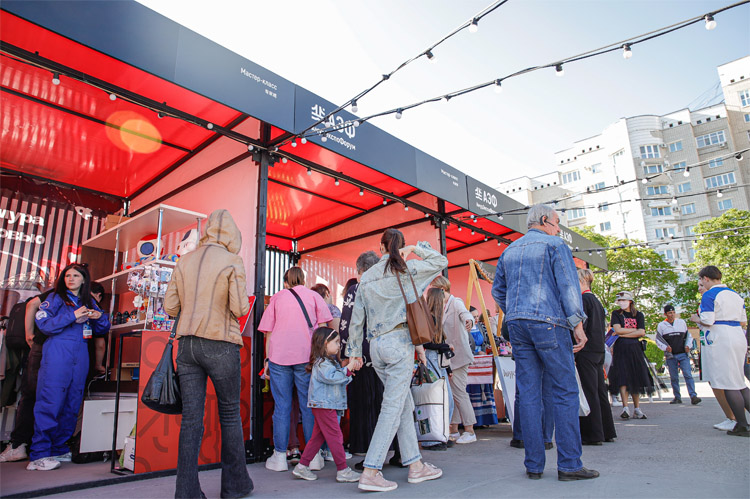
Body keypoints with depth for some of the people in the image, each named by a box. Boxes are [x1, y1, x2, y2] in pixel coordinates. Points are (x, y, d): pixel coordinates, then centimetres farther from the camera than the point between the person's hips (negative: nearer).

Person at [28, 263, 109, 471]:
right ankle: (39, 455, -5)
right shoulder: (56, 298, 7)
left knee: (72, 405, 6)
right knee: (50, 402, -9)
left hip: (80, 358, 5)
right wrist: (73, 315, -14)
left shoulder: (89, 302, 19)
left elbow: (101, 330, 20)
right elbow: (44, 324, -6)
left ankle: (59, 450, 16)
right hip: (57, 357, -5)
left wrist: (99, 317, -1)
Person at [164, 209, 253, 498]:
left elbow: (170, 306, 7)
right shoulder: (232, 261, -6)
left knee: (191, 418, 7)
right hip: (220, 345, -4)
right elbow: (240, 308, -12)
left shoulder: (185, 261, 8)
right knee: (230, 415, 9)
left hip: (186, 344, 4)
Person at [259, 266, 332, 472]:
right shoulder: (313, 295, 12)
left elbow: (268, 333, 11)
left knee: (281, 407, 6)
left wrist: (268, 359, 15)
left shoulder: (276, 298, 14)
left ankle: (280, 456, 10)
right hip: (307, 356, 0)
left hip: (279, 356, 1)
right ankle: (313, 456, 9)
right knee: (308, 405, 5)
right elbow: (322, 328, 5)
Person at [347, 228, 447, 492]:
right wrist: (417, 248, 13)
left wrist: (355, 352, 15)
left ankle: (415, 465, 22)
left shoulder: (366, 277, 11)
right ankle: (370, 473, -3)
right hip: (399, 341, -6)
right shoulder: (406, 268, -1)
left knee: (405, 405, 15)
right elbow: (441, 261, 11)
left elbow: (357, 318, 10)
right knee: (393, 408, -3)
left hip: (376, 344, 6)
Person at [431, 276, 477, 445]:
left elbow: (465, 313, -31)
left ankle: (469, 431, 2)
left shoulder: (456, 302, -9)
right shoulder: (442, 307, 16)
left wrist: (469, 321, -52)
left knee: (459, 392, -7)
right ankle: (454, 431, 17)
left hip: (458, 355, -8)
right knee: (450, 393, 9)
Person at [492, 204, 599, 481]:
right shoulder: (554, 245, 1)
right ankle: (569, 464, 2)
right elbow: (568, 285, -8)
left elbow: (498, 291, 21)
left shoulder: (509, 251, 19)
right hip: (548, 323, -6)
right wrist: (577, 324, -8)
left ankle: (534, 465, 9)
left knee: (528, 394, 5)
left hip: (517, 325, 6)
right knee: (565, 391, 1)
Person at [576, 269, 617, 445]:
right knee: (600, 390, 13)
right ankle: (607, 432, 20)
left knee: (589, 392, -5)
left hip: (587, 350, -9)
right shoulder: (596, 300, 17)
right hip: (599, 350, 9)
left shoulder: (584, 299, -10)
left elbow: (581, 326, -17)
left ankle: (593, 434, -1)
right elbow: (602, 326, 20)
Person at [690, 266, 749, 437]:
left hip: (721, 341, -8)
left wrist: (696, 319, 4)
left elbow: (707, 321, -16)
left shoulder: (709, 295, -9)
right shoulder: (736, 295, 15)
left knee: (729, 385, -2)